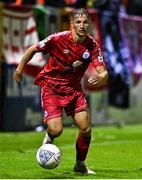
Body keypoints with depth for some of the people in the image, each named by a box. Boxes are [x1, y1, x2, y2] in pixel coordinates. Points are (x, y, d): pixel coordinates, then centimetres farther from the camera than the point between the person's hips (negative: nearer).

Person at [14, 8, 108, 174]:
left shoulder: (92, 45, -12)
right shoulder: (58, 39, -21)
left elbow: (103, 72, -17)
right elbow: (32, 49, -6)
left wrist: (101, 78, -42)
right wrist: (19, 70, 1)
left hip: (74, 88, 3)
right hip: (51, 87, -3)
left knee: (86, 129, -6)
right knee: (56, 130, -17)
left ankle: (80, 164, 19)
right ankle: (49, 138, 22)